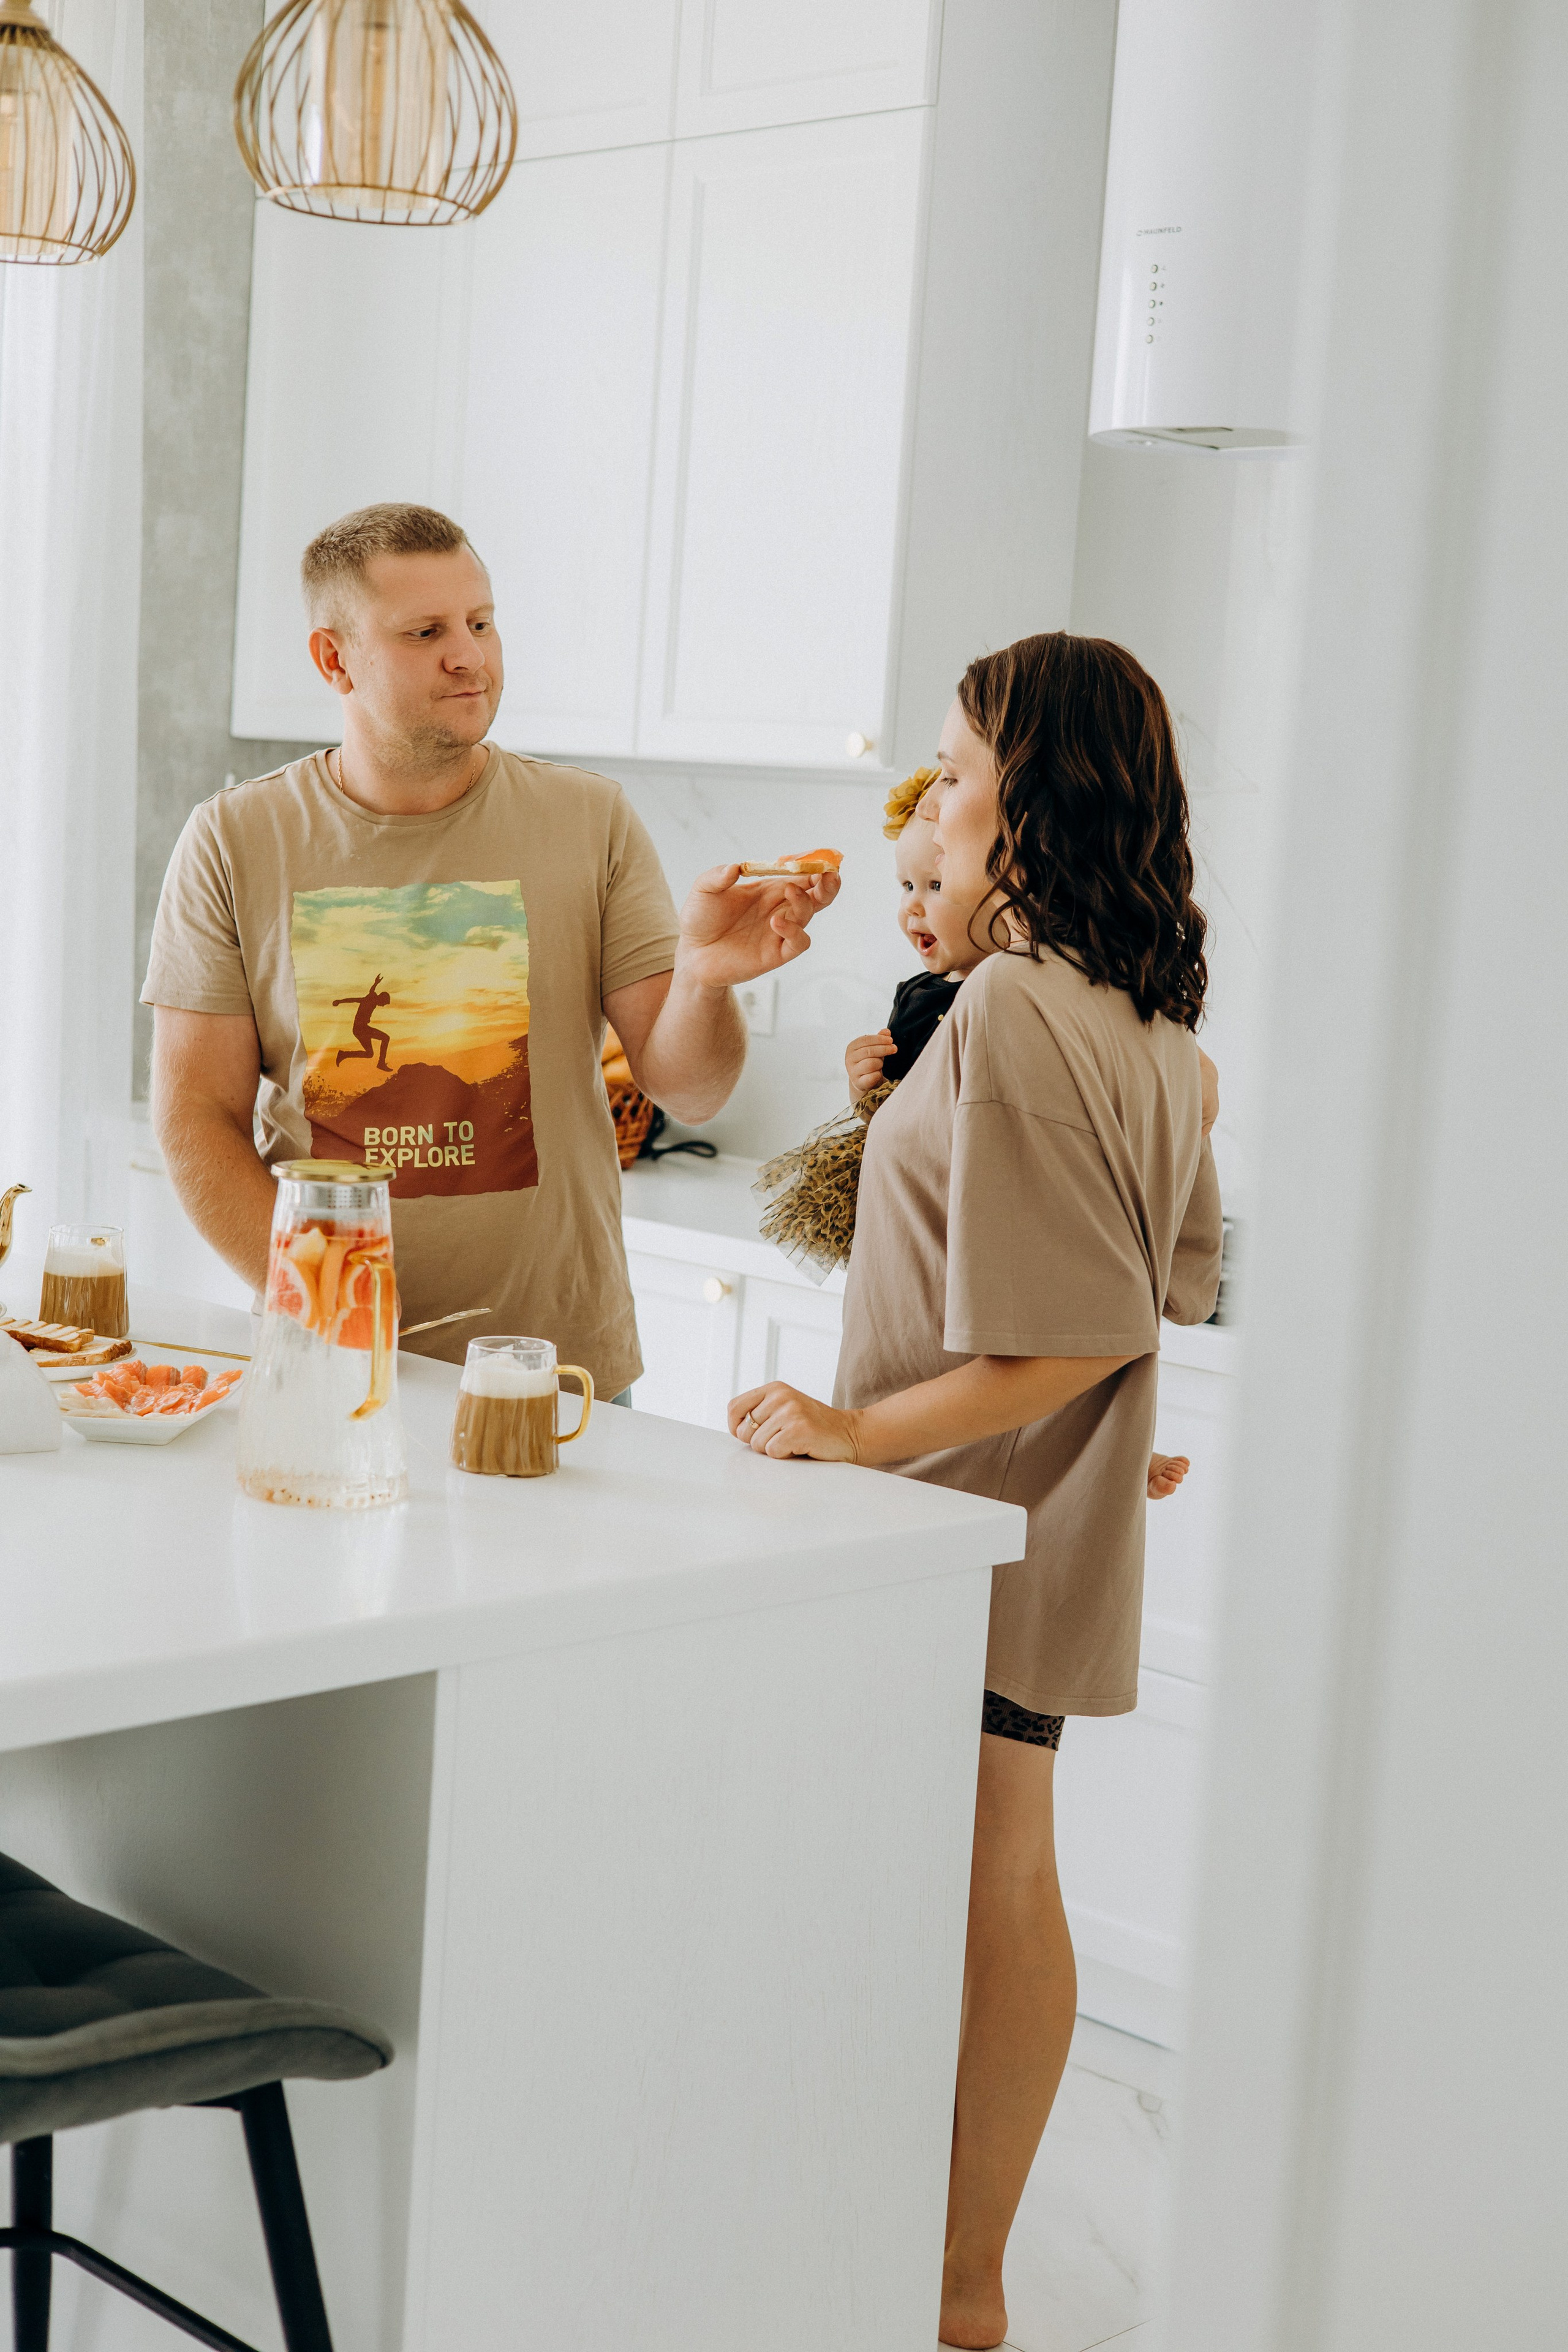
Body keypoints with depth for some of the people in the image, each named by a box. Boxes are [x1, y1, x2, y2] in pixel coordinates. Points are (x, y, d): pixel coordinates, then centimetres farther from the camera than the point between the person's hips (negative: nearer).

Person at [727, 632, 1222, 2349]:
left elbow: (1065, 1339, -25)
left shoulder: (1012, 1014, -22)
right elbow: (1173, 1286, 17)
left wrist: (867, 1430, -20)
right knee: (1007, 1886, 16)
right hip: (1047, 1526, 9)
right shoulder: (1149, 1012, 7)